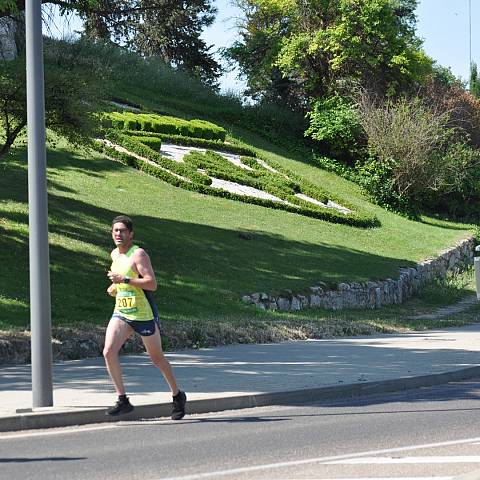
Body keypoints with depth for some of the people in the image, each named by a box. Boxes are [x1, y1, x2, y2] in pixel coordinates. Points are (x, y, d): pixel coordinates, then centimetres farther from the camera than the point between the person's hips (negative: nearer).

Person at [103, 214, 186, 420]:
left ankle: (177, 396, 30)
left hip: (144, 314, -6)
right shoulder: (115, 255, 10)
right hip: (121, 312, 6)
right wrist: (115, 287, 8)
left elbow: (152, 283, -23)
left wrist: (124, 280, -27)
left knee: (157, 358, 8)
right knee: (109, 352, -16)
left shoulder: (138, 254, -14)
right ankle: (123, 400, -12)